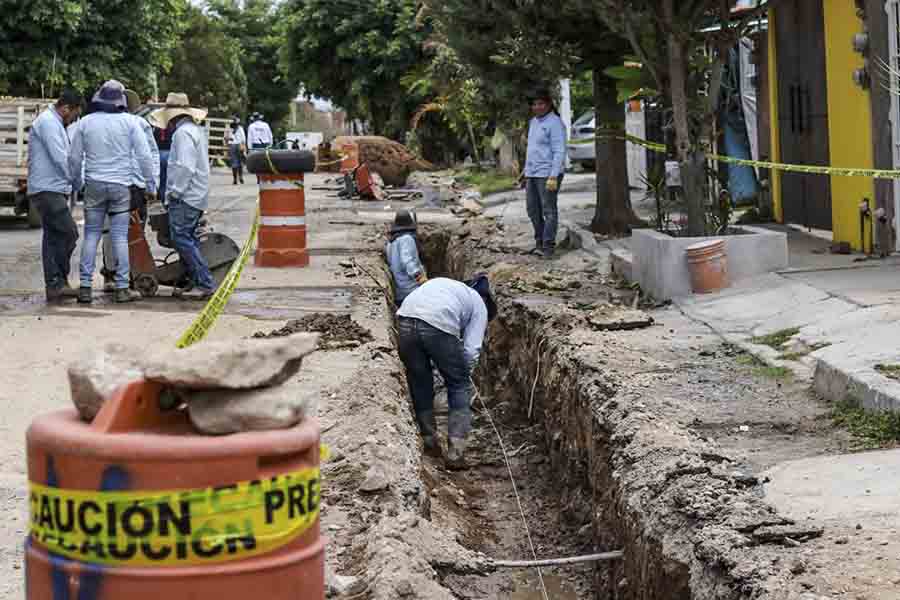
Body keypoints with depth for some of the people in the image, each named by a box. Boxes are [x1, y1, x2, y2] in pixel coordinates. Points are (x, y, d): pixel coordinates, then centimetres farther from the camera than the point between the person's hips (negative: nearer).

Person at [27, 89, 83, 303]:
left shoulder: (53, 123, 23)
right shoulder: (48, 122, -11)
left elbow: (62, 156, 22)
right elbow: (60, 158, -17)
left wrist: (71, 181, 10)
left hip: (52, 190, 11)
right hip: (48, 189, -11)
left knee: (53, 237, 9)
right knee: (69, 233, -15)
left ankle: (54, 285, 11)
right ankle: (58, 281, -12)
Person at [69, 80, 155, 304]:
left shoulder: (86, 122, 2)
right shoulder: (128, 121, -3)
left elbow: (74, 157, 8)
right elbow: (144, 155, -3)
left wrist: (77, 181, 21)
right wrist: (150, 179, 8)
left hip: (94, 185, 1)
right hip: (121, 185, -1)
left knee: (91, 235, 6)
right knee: (120, 236, 2)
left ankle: (85, 287, 2)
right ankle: (122, 288, 2)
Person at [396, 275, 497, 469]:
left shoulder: (446, 285, 39)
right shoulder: (479, 306, 24)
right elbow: (472, 350, 10)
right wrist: (464, 375, 26)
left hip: (405, 319, 4)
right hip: (439, 324, -4)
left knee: (419, 384, 23)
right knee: (459, 387, 14)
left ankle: (429, 443, 31)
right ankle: (455, 453, 9)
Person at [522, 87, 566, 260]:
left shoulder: (554, 123, -12)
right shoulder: (534, 122, 15)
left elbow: (559, 152, -17)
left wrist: (554, 177, -22)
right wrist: (526, 170, 22)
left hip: (548, 174, -9)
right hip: (533, 173, 9)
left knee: (549, 210, -5)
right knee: (533, 209, 12)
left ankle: (548, 246, -3)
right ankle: (539, 241, 23)